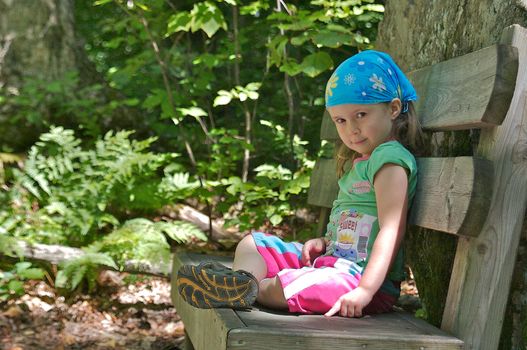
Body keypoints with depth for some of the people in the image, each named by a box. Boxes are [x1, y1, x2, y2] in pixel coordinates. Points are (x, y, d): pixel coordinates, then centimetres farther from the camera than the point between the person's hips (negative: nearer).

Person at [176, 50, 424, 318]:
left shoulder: (390, 160, -14)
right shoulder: (359, 161, 18)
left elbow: (391, 230, -23)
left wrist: (365, 290, -30)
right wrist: (325, 241, 5)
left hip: (365, 274, -11)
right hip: (332, 258, 11)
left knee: (286, 285, -36)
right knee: (252, 243, 6)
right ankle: (243, 279, -22)